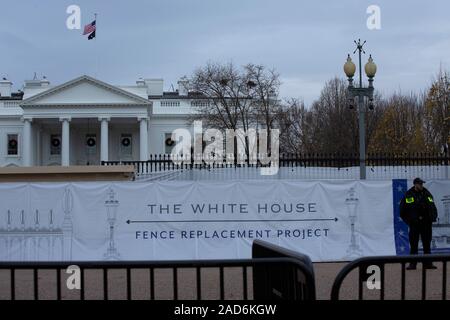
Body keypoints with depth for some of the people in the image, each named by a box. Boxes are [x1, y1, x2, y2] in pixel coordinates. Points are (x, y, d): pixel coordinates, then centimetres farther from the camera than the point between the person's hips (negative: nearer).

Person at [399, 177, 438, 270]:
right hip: (414, 224, -3)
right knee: (413, 245, 0)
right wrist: (407, 220, 0)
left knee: (427, 244, 7)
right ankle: (412, 264, 5)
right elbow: (402, 210, 5)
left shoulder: (427, 194, 7)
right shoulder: (408, 195, -1)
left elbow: (432, 207, 10)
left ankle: (428, 263, 13)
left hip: (426, 223, 3)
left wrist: (433, 217, -2)